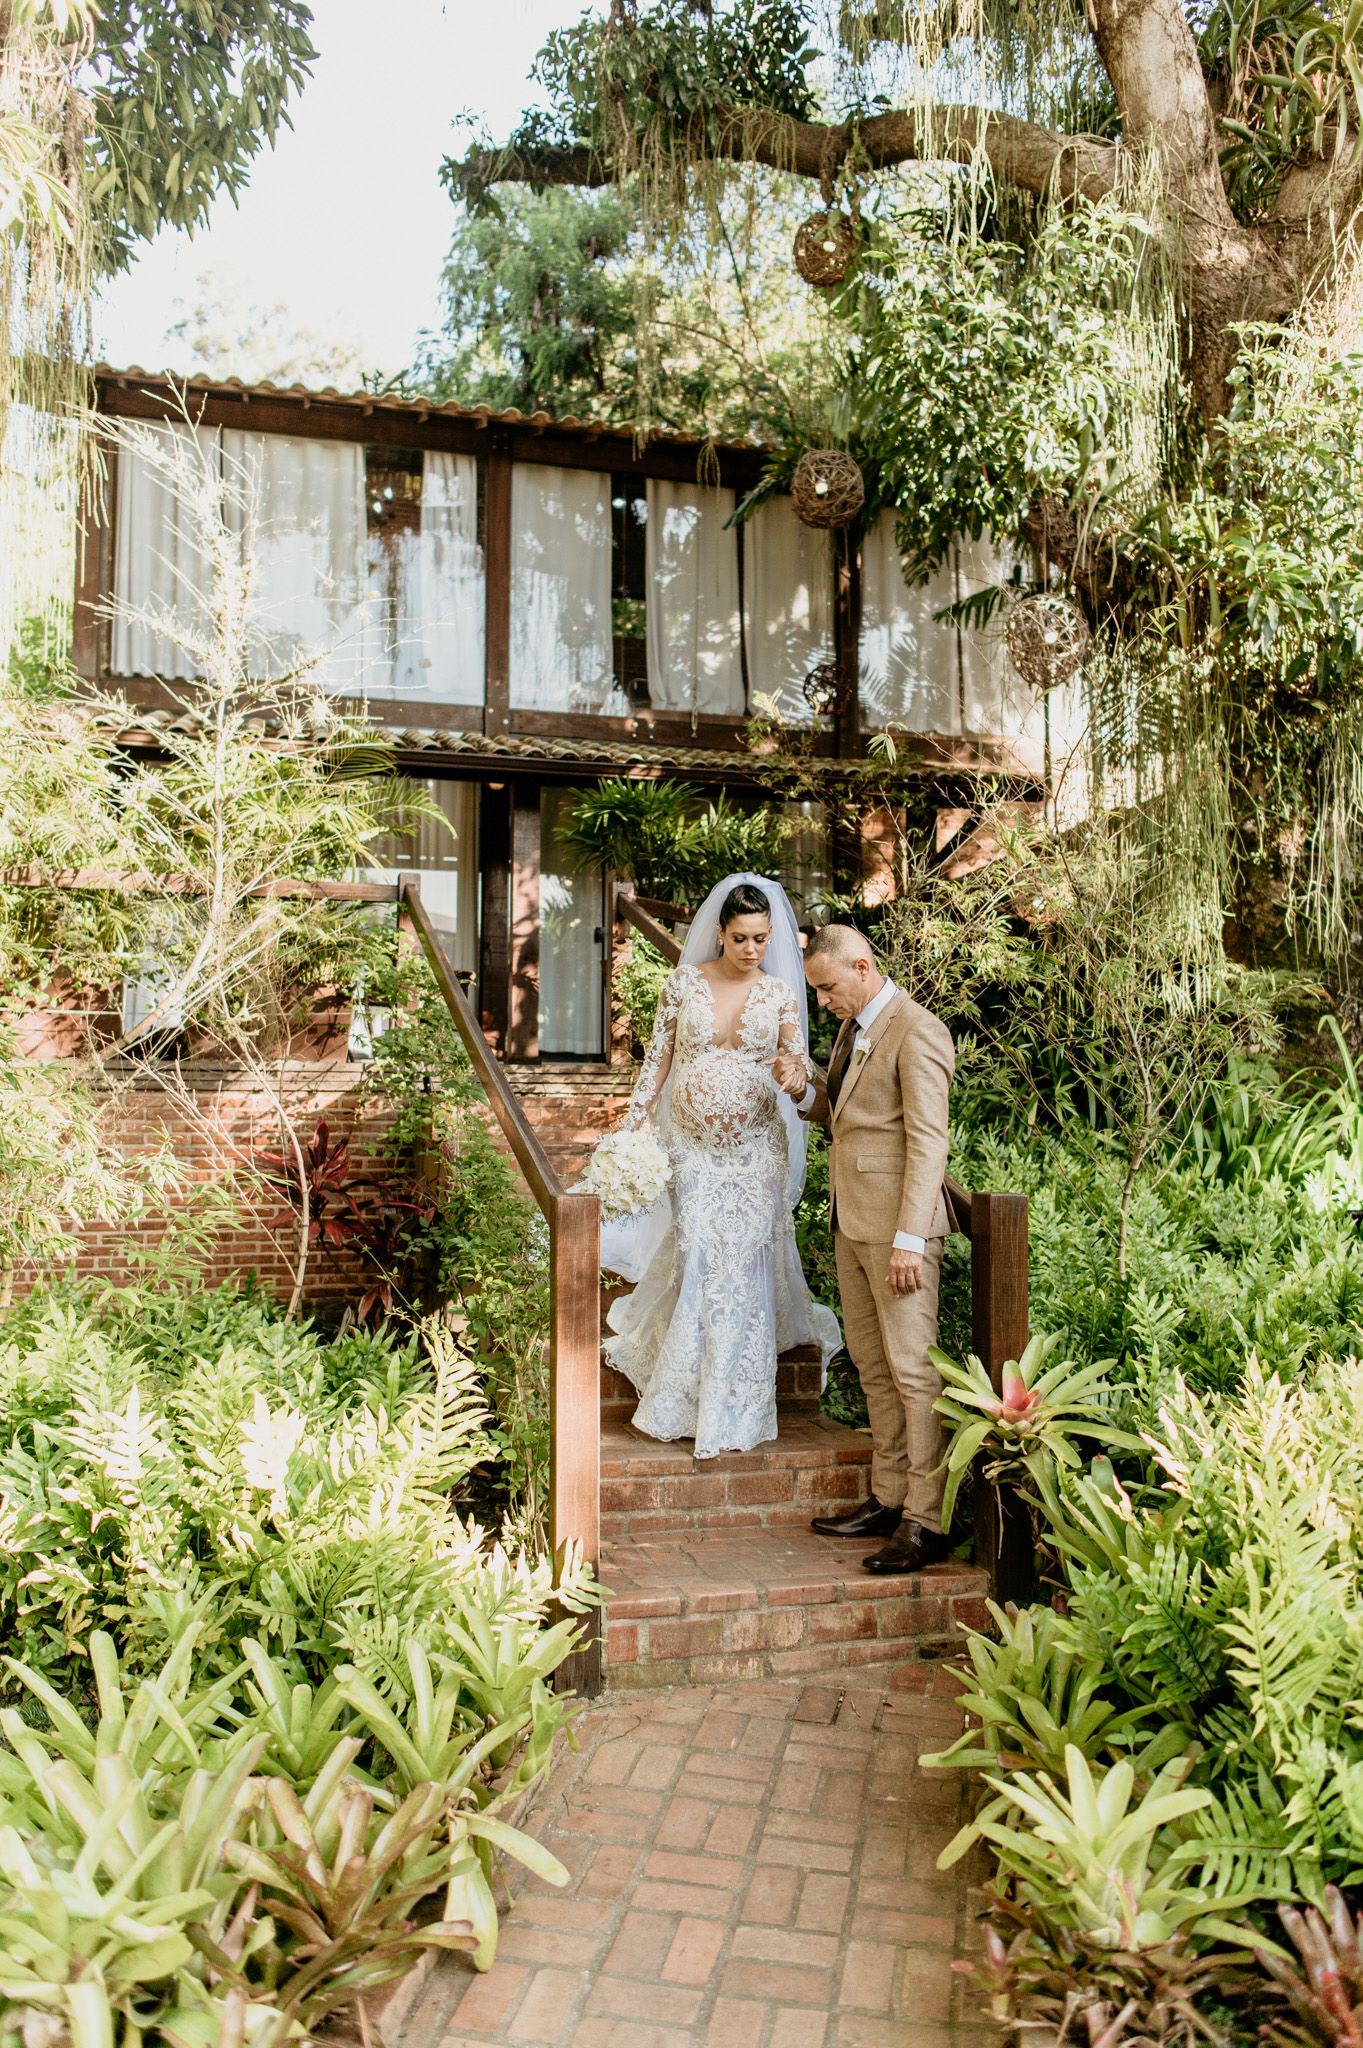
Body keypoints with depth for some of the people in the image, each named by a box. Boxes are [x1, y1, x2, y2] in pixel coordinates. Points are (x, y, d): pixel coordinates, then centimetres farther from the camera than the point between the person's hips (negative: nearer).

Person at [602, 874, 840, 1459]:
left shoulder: (781, 993, -1)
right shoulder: (684, 982, -1)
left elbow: (801, 1070, -4)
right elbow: (657, 1060, 3)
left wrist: (795, 1070, -28)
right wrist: (633, 1129, -1)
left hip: (755, 1151, 0)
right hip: (691, 1146, 0)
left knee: (742, 1270, -1)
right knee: (697, 1263, 0)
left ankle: (733, 1414, 13)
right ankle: (685, 1399, 23)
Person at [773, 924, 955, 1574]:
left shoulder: (916, 1032, -13)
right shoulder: (854, 1029, 16)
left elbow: (927, 1142, -17)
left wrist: (910, 1238, -20)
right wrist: (805, 1091, 2)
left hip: (896, 1226, -9)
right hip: (851, 1223, 9)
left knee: (913, 1369, -4)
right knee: (871, 1366, 13)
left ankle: (927, 1521, 4)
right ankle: (888, 1500, 23)